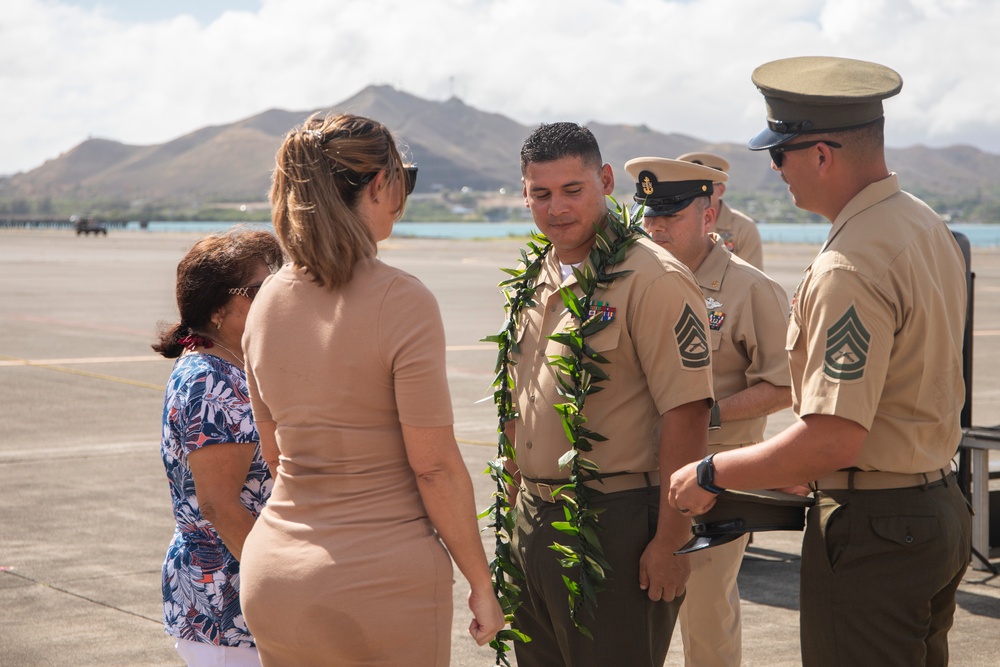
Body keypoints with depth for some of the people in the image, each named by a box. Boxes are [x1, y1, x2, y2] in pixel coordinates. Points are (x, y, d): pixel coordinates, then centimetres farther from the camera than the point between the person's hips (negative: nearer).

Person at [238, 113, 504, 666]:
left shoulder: (269, 300, 4)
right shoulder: (401, 301, -15)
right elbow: (435, 466, -14)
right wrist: (481, 583, -4)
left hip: (274, 578, 6)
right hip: (383, 579, -6)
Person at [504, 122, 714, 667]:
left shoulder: (653, 280, -14)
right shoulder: (536, 280, 11)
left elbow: (686, 414, -18)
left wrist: (669, 541, -20)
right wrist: (514, 501, 18)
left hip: (615, 527, -7)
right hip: (532, 524, 8)